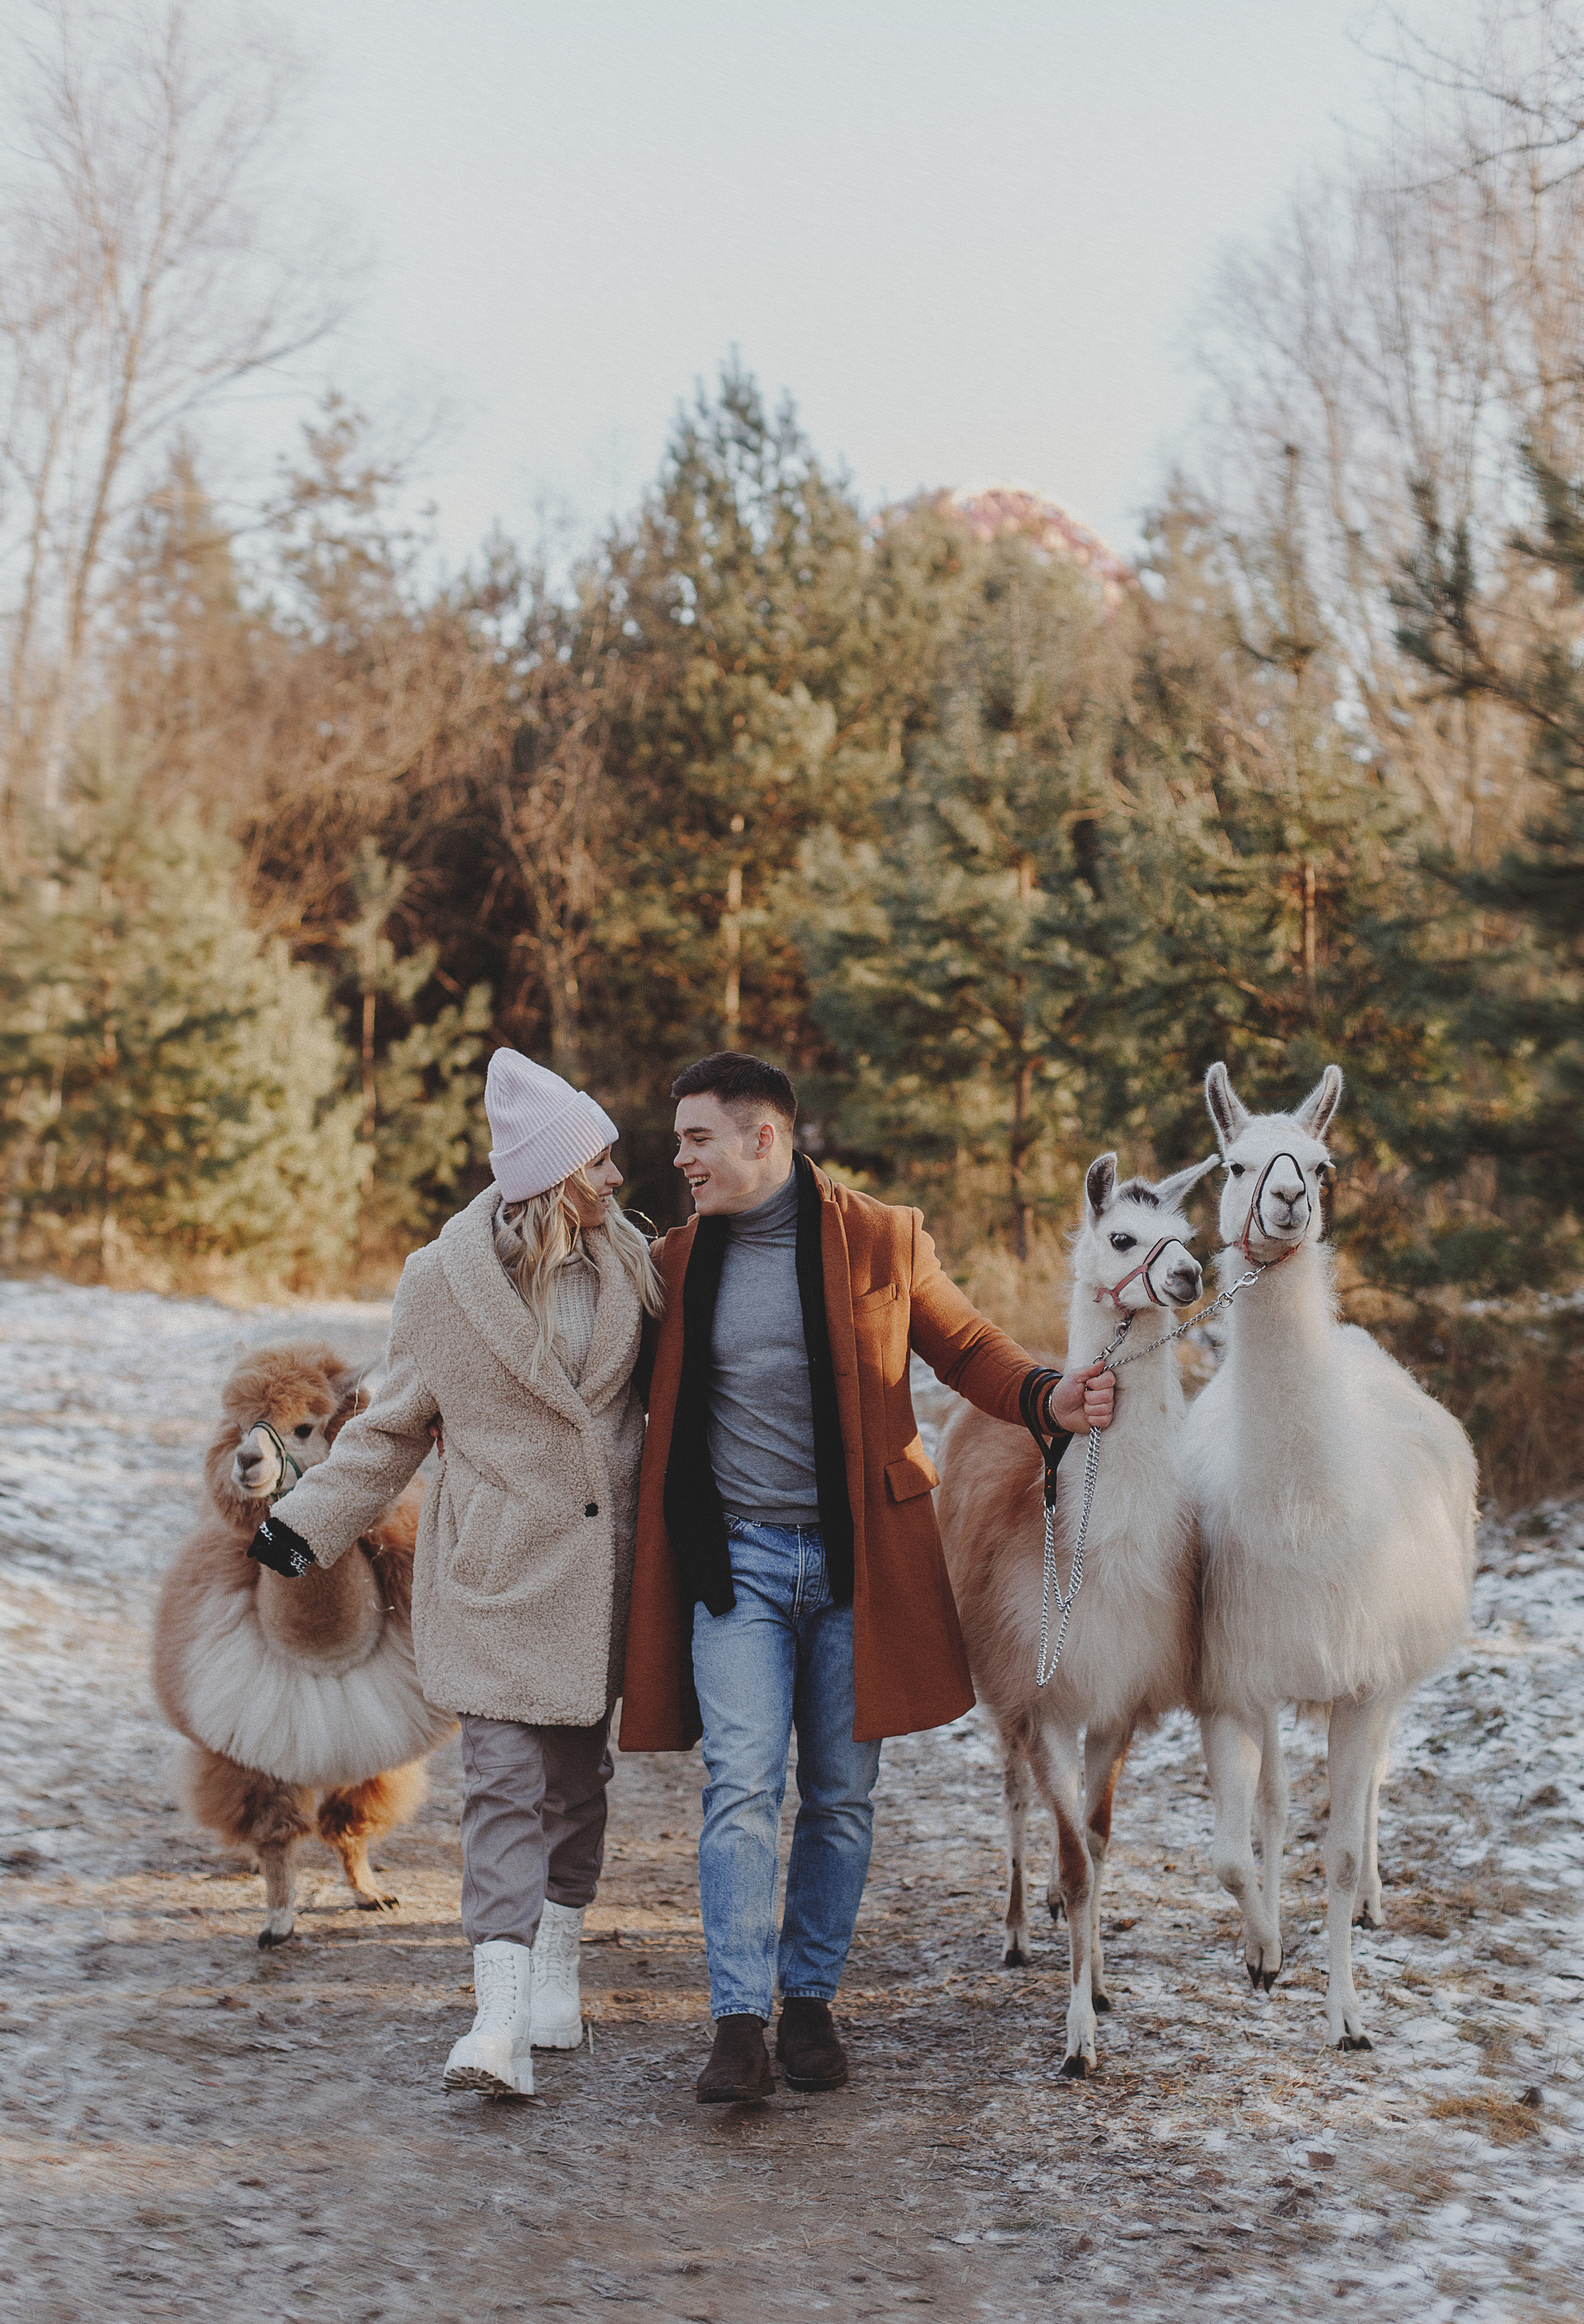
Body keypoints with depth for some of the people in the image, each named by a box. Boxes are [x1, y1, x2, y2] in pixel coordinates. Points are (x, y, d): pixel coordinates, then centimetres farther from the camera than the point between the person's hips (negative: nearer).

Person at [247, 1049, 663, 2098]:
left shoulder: (629, 1263, 2)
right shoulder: (444, 1281, -7)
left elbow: (664, 1388, 17)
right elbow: (395, 1429, 3)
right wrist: (303, 1522, -3)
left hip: (601, 1568, 4)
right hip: (499, 1574, -4)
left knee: (579, 1772, 13)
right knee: (505, 1778, -10)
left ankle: (557, 1967, 32)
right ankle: (500, 2024, -15)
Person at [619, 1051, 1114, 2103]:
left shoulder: (885, 1240, 0)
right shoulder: (676, 1263, 8)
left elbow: (966, 1346, 9)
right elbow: (638, 1394, 21)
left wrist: (1047, 1397, -10)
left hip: (857, 1559, 0)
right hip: (735, 1559, 1)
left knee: (841, 1795, 7)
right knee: (742, 1787, -10)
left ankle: (812, 2001, 21)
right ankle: (741, 2026, -10)